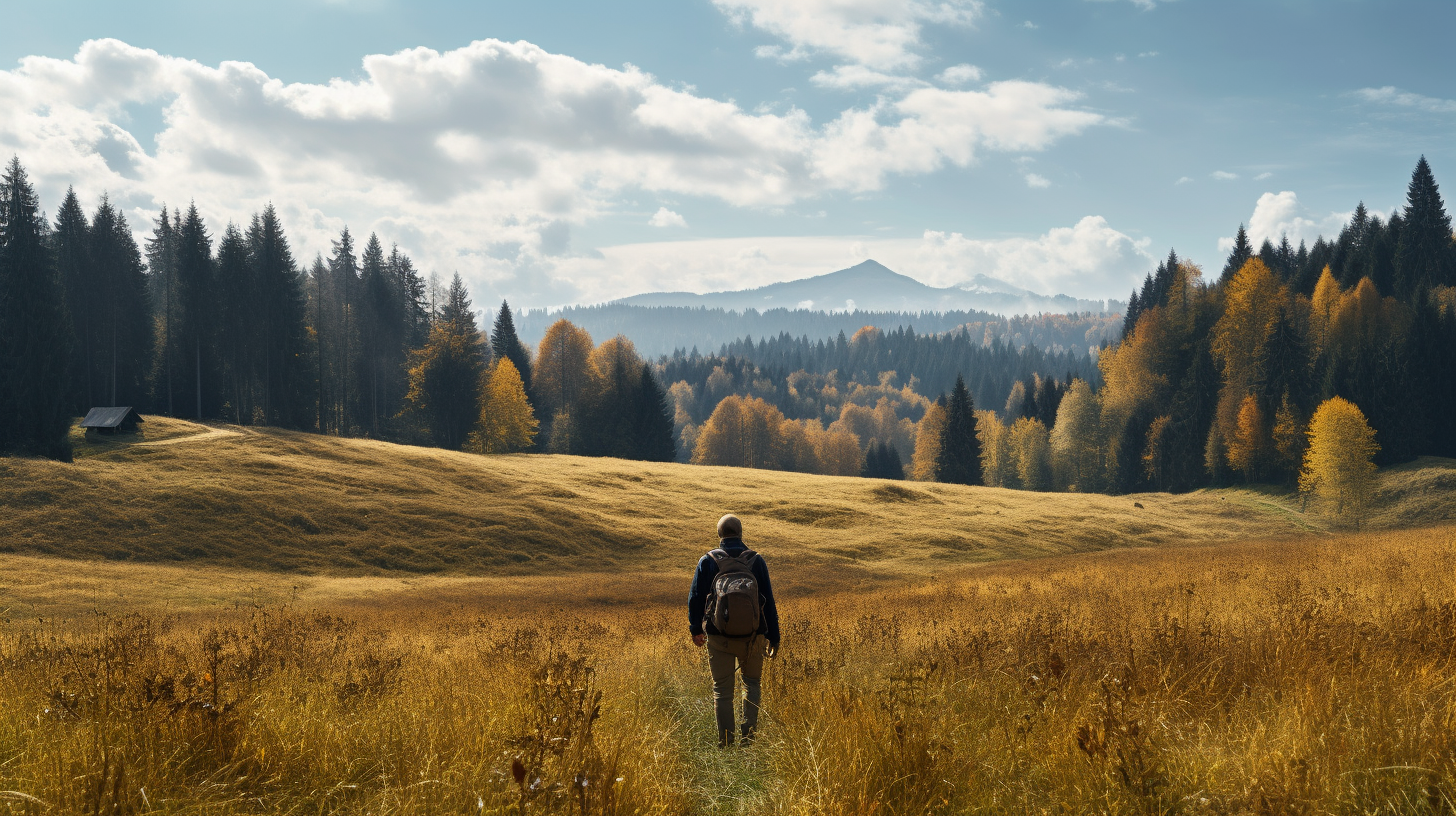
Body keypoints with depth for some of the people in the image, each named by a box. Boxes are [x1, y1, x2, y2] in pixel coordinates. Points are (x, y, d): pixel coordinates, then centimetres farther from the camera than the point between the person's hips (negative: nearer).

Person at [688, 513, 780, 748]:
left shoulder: (707, 561, -1)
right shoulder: (756, 561, -1)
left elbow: (695, 598, 6)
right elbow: (769, 602, 2)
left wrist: (696, 630, 21)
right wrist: (773, 638, 9)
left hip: (719, 637, 0)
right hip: (752, 636, 0)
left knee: (722, 689, 9)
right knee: (752, 683, 19)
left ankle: (725, 742, 8)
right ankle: (749, 734, 9)